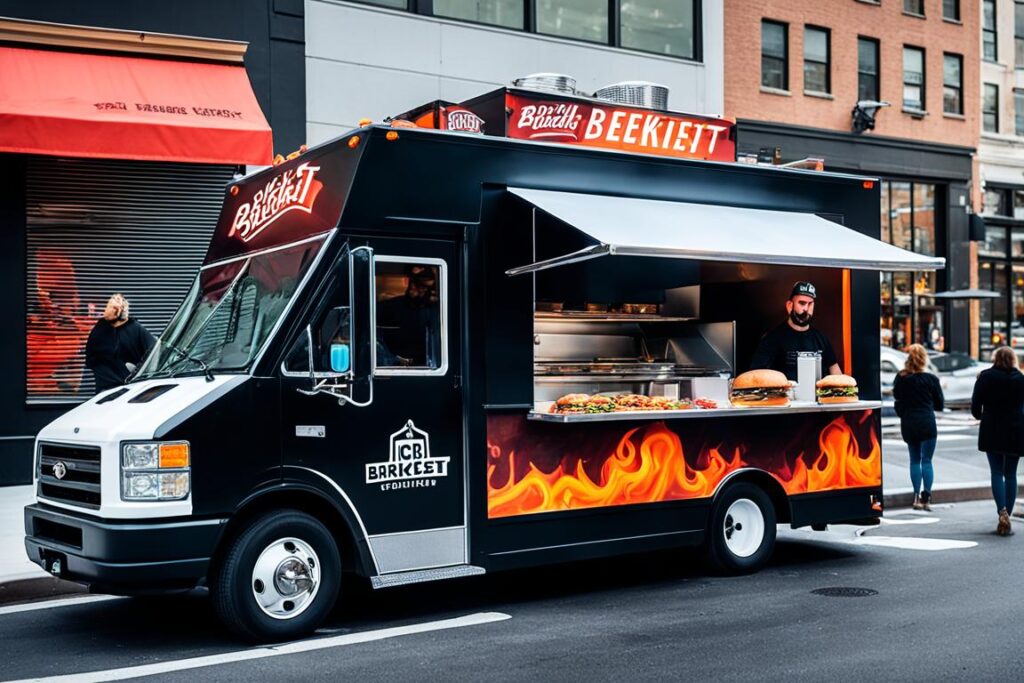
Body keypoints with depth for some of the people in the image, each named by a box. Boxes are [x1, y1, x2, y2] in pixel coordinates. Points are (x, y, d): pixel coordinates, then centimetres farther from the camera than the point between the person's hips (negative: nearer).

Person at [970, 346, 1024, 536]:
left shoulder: (986, 376, -4)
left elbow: (975, 404, -5)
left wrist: (980, 415, 14)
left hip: (992, 431, -1)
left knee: (997, 472, 2)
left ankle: (1002, 512, -18)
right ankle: (1007, 518, 7)